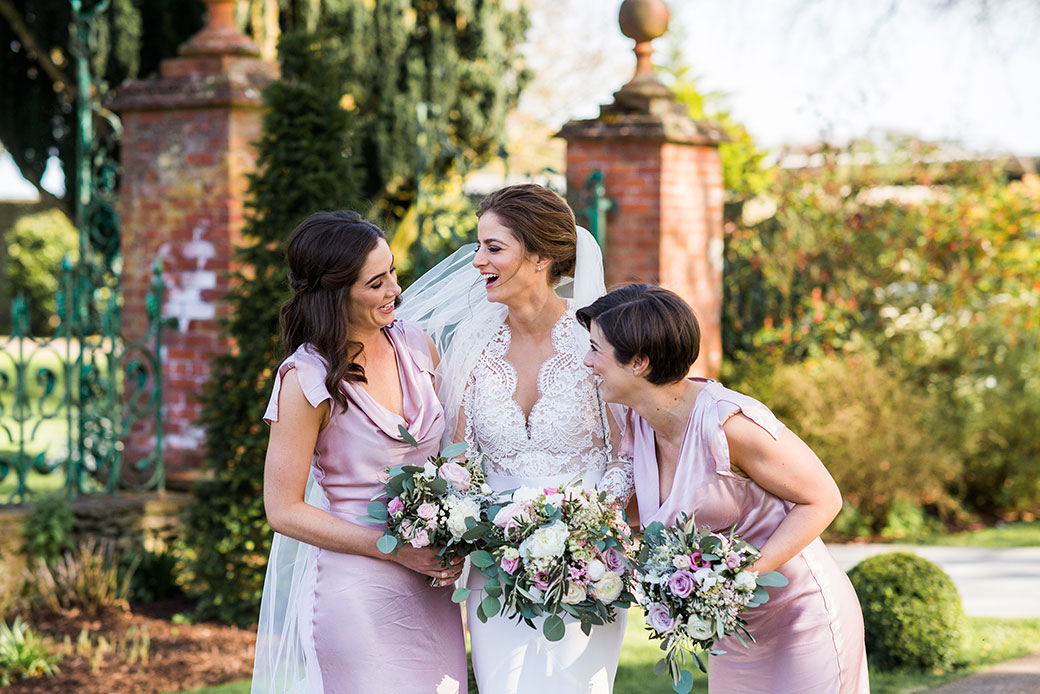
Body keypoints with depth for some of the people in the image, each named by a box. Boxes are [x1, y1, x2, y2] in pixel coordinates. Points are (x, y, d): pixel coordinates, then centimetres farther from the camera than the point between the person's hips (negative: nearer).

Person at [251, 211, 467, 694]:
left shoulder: (415, 345, 2)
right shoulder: (307, 379, -14)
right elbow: (284, 511, -12)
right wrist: (397, 550, -15)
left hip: (430, 589, 5)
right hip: (355, 592, -5)